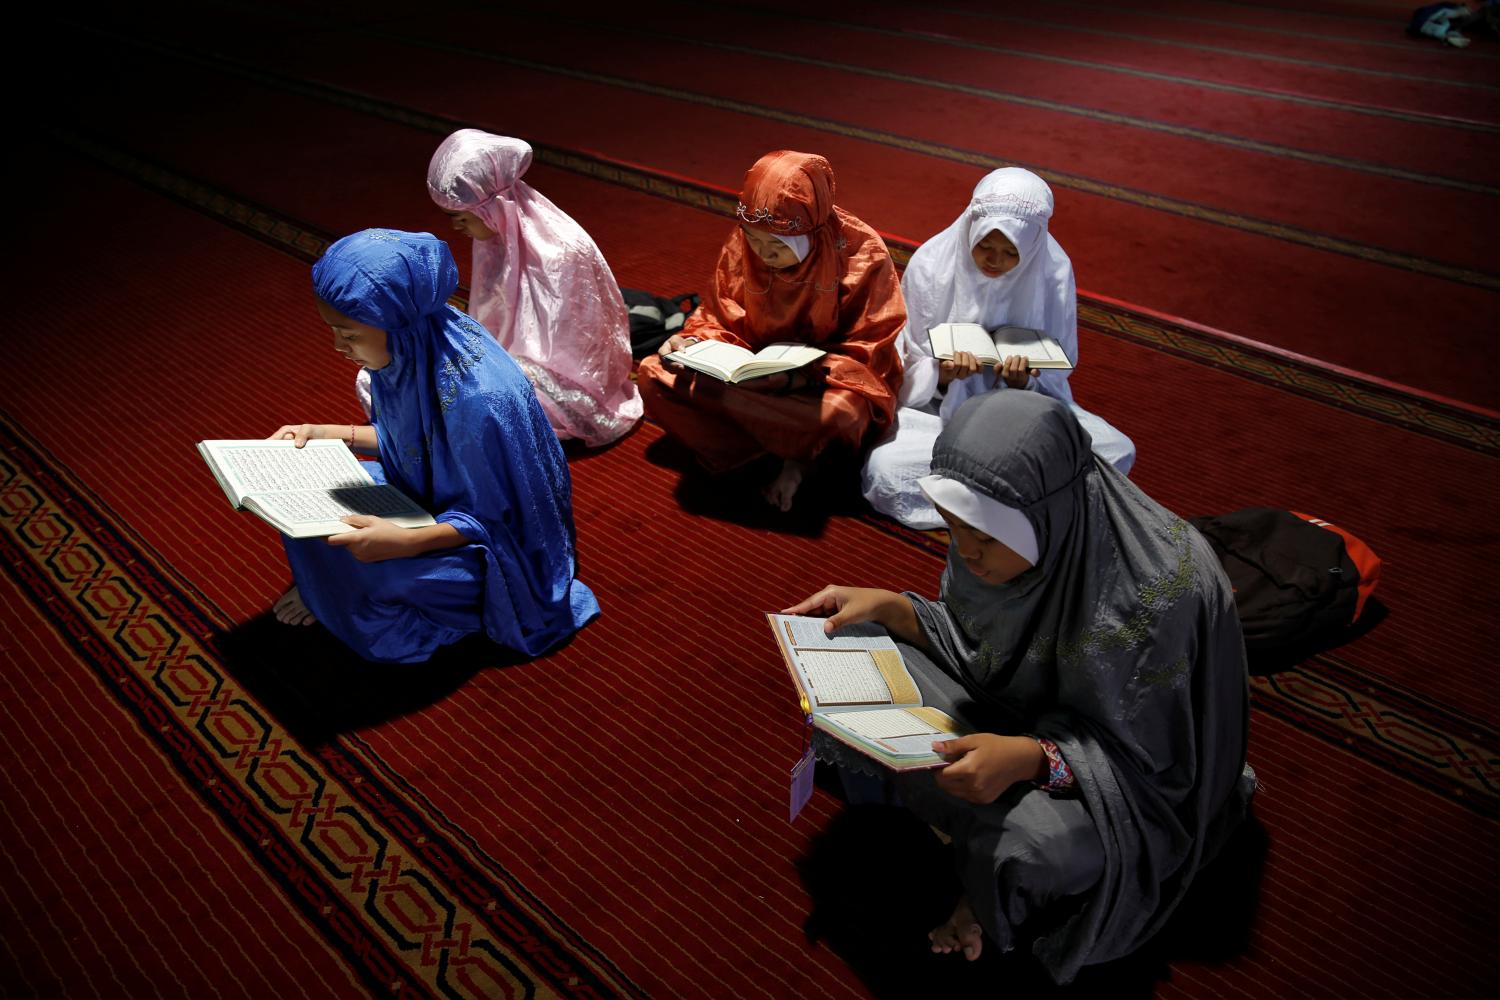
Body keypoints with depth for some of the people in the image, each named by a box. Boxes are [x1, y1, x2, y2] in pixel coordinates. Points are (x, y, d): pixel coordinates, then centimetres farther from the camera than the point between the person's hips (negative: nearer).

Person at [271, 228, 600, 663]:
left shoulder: (476, 395, -36)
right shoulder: (405, 351, -12)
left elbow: (489, 517, -24)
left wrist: (405, 541, -38)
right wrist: (329, 433, -1)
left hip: (491, 547, -8)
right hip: (426, 493, 8)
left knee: (363, 574, -28)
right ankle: (331, 591, 19)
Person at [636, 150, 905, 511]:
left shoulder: (863, 254, -18)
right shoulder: (740, 246, -8)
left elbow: (869, 353, -16)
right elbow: (722, 321, 3)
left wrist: (799, 376, -32)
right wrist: (694, 345, -21)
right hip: (757, 374, 6)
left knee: (840, 412, -42)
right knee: (653, 374, -15)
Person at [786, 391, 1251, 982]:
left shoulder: (1157, 593, -35)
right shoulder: (1013, 533, -16)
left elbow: (1150, 755, -24)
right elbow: (972, 640, 1)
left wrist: (1033, 758, -42)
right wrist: (887, 607, -16)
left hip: (1131, 786, -6)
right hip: (1021, 708, 6)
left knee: (1029, 847, -36)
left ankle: (992, 906, 1)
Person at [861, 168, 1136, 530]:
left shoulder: (1052, 273, -9)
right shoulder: (931, 264, -12)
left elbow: (1054, 375, -3)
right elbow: (911, 369, -6)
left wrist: (1023, 382, -26)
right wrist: (942, 374, -29)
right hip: (940, 407, -1)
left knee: (1117, 451, -20)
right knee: (883, 468, -32)